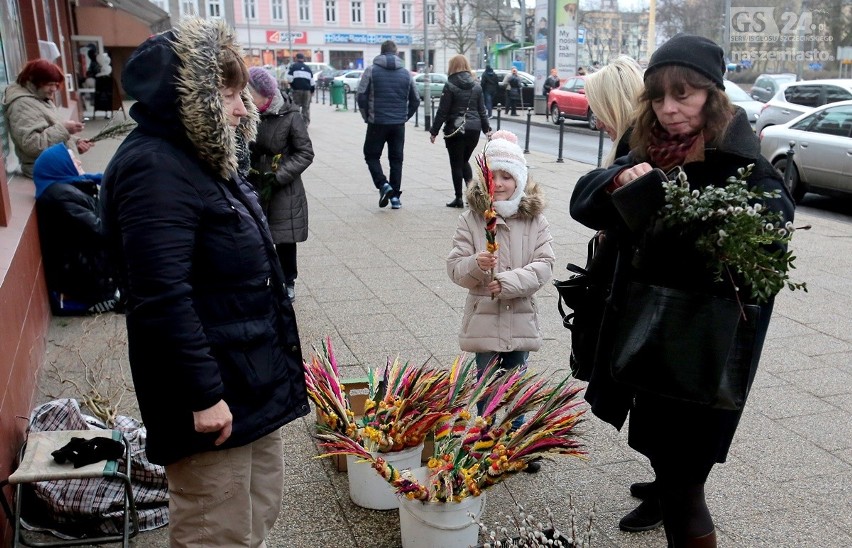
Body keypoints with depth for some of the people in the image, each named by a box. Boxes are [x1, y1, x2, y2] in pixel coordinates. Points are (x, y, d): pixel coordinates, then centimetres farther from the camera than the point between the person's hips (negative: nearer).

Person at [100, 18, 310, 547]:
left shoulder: (203, 157, 11)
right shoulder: (154, 168, -21)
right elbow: (163, 299, -27)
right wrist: (204, 394, -24)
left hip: (253, 379, 10)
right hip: (213, 391, -10)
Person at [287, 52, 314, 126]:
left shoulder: (293, 66, 1)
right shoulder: (308, 68, 15)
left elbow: (289, 79, -8)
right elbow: (312, 81, 14)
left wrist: (290, 83, 13)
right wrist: (312, 90, 21)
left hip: (296, 89, -3)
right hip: (307, 90, 3)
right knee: (306, 107, 7)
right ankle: (306, 123, 8)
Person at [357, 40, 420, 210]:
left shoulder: (371, 70, -3)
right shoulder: (406, 73, 7)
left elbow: (361, 96, -7)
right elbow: (415, 99, 10)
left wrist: (367, 117, 5)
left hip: (377, 123, -3)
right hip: (399, 124, 3)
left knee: (371, 156, 11)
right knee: (396, 159, 10)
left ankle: (383, 185, -10)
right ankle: (395, 196, 9)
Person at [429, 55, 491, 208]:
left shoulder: (450, 86, -7)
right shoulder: (476, 86, 8)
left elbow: (442, 111, -8)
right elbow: (482, 110, 10)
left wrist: (434, 131, -3)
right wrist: (487, 129, 18)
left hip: (455, 129, -5)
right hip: (474, 128, 5)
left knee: (456, 164, 4)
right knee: (464, 161, 20)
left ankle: (459, 198, 6)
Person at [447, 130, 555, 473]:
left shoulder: (535, 221, -3)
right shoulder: (471, 219, -6)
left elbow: (544, 266, -8)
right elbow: (455, 268, -7)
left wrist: (509, 281, -22)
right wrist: (475, 265, -29)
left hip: (521, 318, 2)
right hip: (484, 318, -1)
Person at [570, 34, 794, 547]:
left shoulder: (741, 166, -16)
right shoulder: (648, 156, 1)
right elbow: (584, 201, -5)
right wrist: (618, 180, -25)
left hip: (705, 346, -7)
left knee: (683, 482, 0)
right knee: (656, 442, 29)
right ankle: (663, 490, 58)